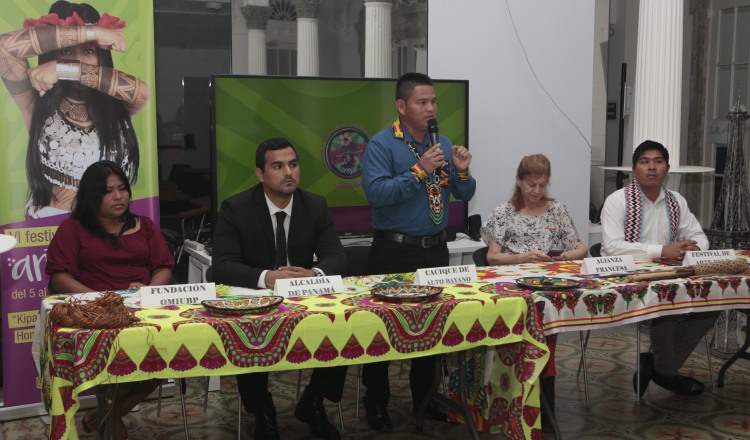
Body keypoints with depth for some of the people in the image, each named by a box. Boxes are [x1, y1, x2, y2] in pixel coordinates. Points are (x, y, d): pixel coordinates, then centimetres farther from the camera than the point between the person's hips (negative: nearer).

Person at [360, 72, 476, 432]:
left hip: (435, 249, 6)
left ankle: (423, 397, 29)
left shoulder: (443, 144, 8)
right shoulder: (382, 144, -10)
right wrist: (419, 171, -27)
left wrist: (462, 172, -10)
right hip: (395, 251, -6)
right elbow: (376, 193, -24)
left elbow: (464, 195, 10)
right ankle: (376, 403, 17)